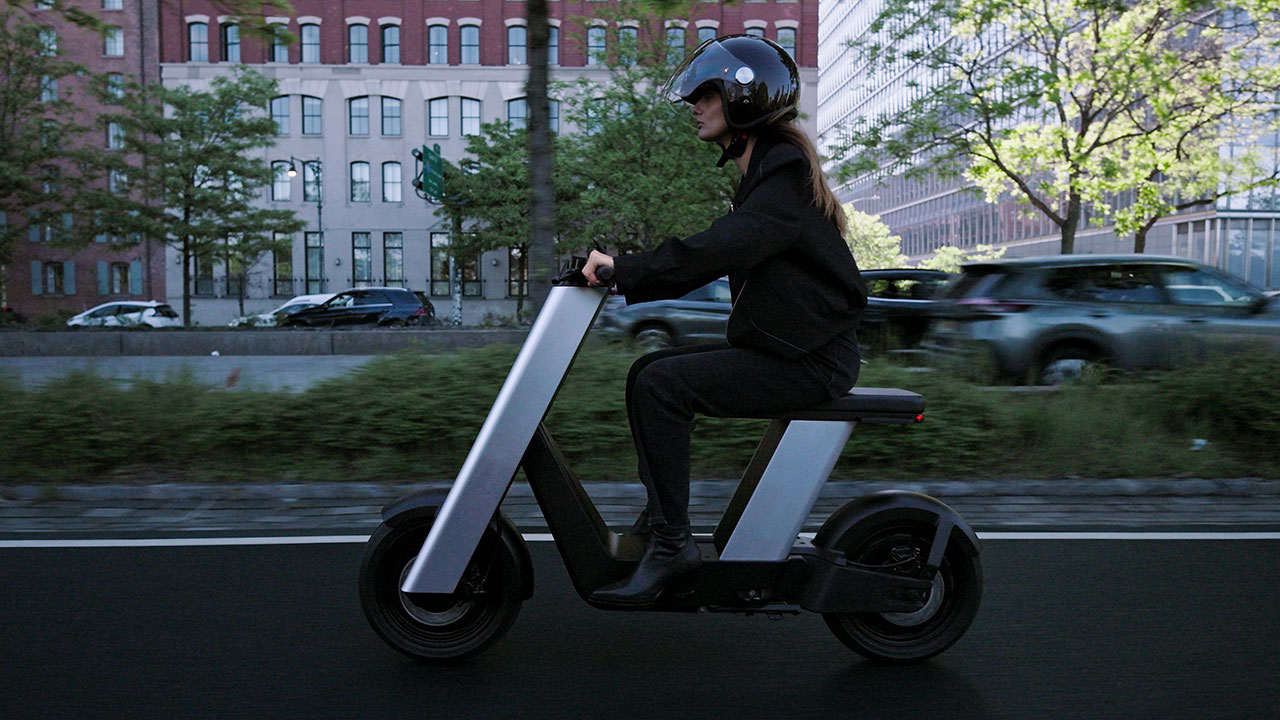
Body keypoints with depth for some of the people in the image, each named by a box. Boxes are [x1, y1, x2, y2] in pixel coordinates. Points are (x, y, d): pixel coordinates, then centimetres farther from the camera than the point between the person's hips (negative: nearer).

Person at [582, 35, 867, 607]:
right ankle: (657, 518, 9)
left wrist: (625, 269, -27)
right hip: (778, 346, 10)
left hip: (809, 360, -10)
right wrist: (624, 280, 8)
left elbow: (721, 248, -28)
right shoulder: (763, 168, 18)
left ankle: (672, 544, -12)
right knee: (647, 372, 4)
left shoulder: (786, 171, -13)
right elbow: (713, 256, 16)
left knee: (661, 385, -20)